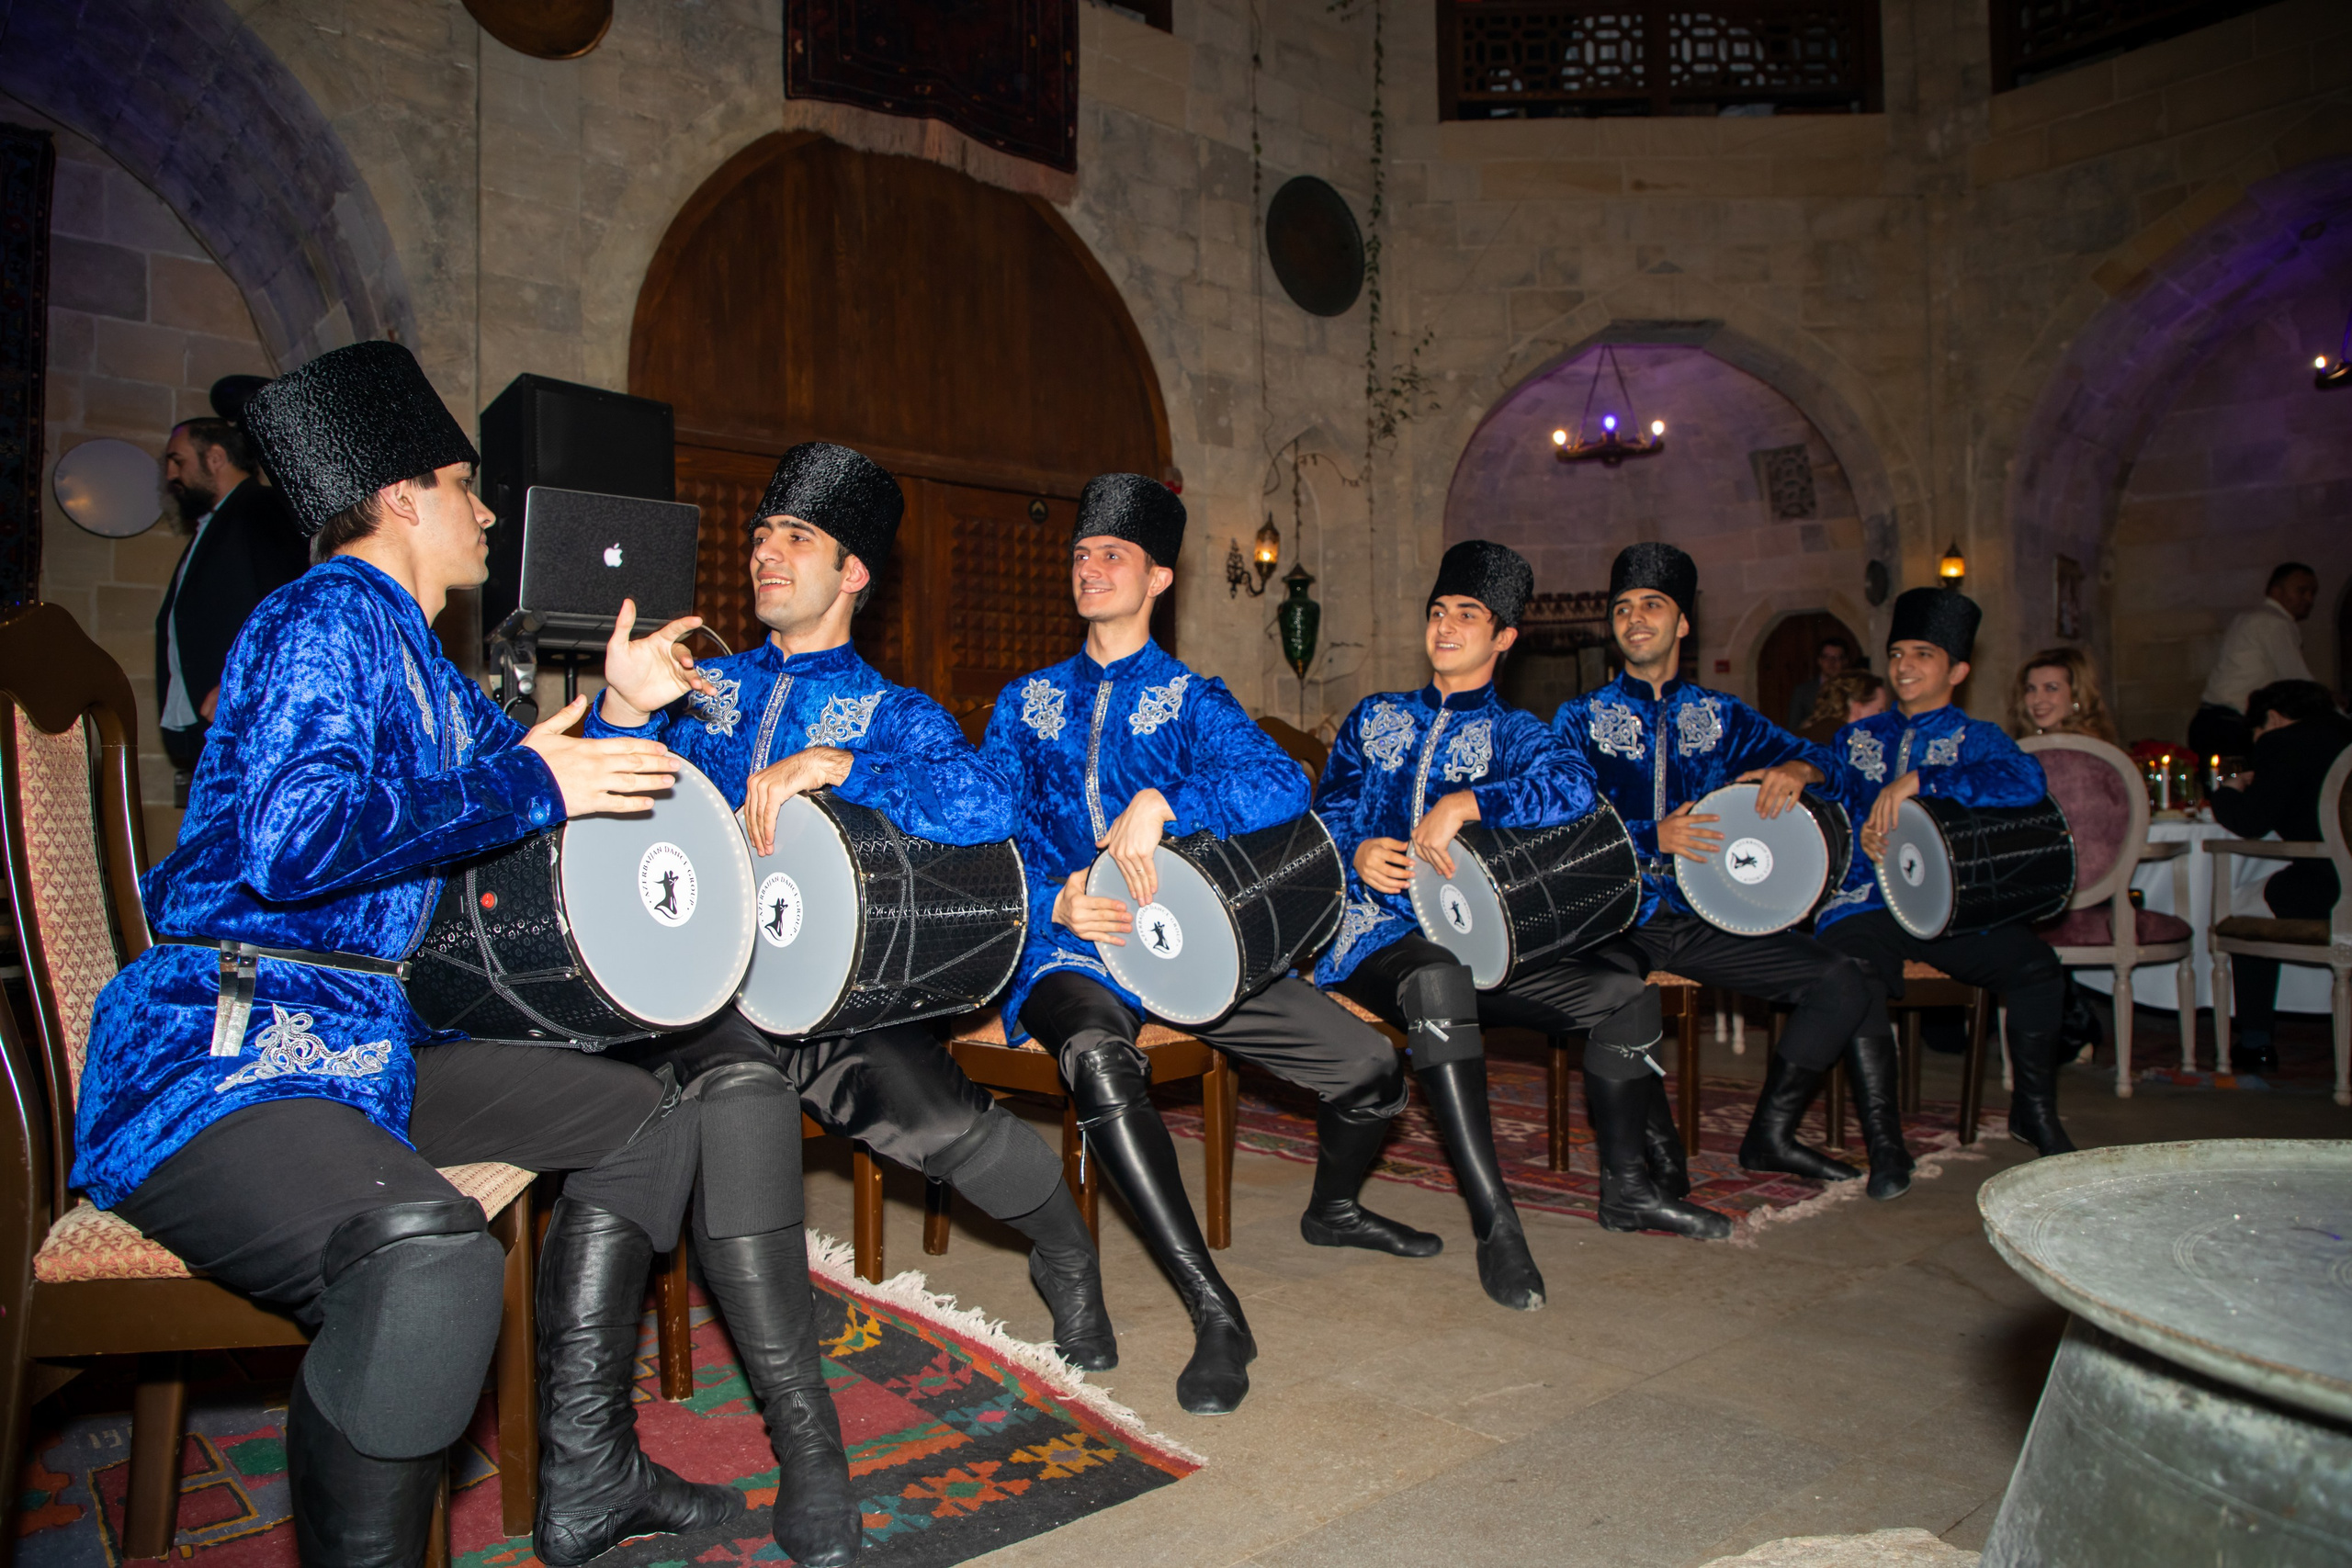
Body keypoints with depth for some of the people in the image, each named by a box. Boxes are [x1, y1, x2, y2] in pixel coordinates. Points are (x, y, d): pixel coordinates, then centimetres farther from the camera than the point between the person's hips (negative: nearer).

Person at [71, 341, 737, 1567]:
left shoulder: (416, 653, 19)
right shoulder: (329, 615, -10)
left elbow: (523, 766, 32)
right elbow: (289, 841, -25)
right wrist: (529, 787, -16)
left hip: (362, 1043, 10)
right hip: (214, 1059, -10)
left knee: (650, 1118, 12)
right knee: (433, 1254, -38)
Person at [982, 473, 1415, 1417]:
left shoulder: (1192, 700, 9)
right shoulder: (1027, 702, 15)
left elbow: (1283, 783, -12)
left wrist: (1159, 805, -26)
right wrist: (1054, 901, -15)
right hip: (1070, 947, -1)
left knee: (1370, 1066, -9)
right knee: (1100, 1057, -37)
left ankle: (1333, 1207, 26)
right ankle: (1214, 1313, -31)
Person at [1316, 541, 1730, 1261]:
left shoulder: (1513, 733, 11)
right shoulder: (1374, 717, 16)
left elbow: (1574, 785, -13)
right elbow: (1328, 814, 10)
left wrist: (1464, 803, -26)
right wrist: (1356, 852, -14)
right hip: (1377, 937, -2)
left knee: (1627, 994, -11)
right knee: (1439, 980, -37)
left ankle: (1625, 1186, 9)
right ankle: (1494, 1223, -38)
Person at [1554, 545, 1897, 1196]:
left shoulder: (1720, 714, 16)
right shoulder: (1581, 718, 6)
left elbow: (1811, 754, 17)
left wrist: (1793, 772, -8)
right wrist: (1653, 837, -18)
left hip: (1705, 916, 4)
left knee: (1842, 981, -11)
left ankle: (1769, 1136, 6)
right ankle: (1648, 1149, -12)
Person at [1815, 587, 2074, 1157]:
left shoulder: (1976, 738, 9)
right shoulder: (1856, 738, 20)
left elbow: (2028, 781, -14)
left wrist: (1917, 780, -20)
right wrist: (1859, 837, -8)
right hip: (1867, 902, 0)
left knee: (2035, 962, -25)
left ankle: (2034, 1112, 1)